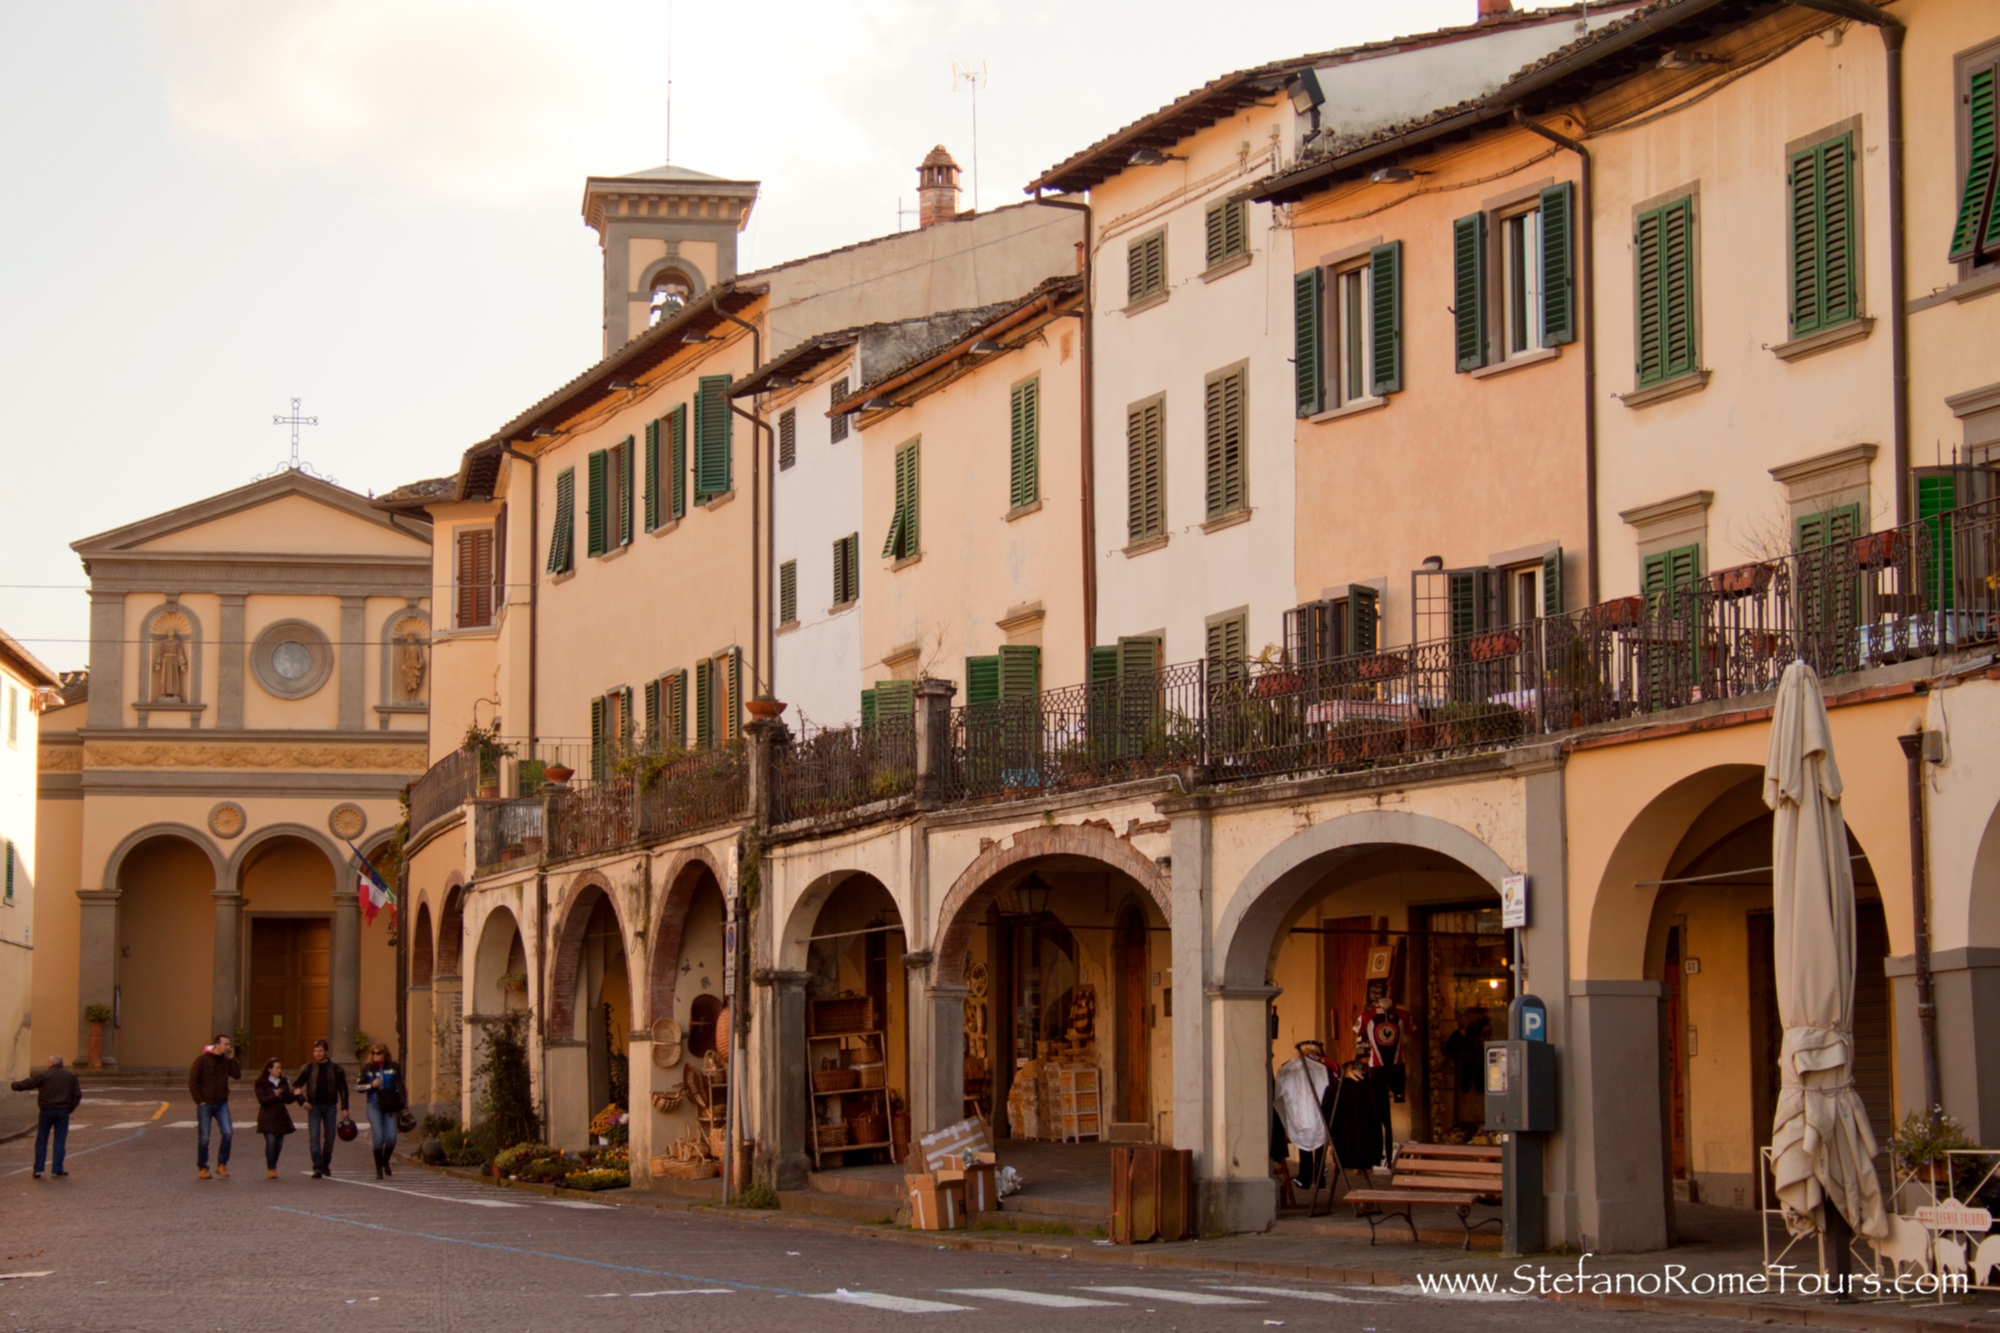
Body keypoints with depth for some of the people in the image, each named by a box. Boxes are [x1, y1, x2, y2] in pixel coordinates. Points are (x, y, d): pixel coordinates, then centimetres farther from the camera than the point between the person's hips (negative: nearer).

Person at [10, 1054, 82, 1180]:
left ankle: (38, 1169, 5)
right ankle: (58, 1169, 4)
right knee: (60, 1141, 6)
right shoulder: (70, 1076, 6)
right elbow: (77, 1095, 6)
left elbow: (26, 1084, -4)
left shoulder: (43, 1075, -4)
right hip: (63, 1112, 2)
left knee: (41, 1141, 7)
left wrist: (14, 1084, 14)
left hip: (46, 1111, -2)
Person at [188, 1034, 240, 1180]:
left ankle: (222, 1165, 0)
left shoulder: (226, 1061, 7)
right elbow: (192, 1081, -6)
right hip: (205, 1104, -3)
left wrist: (232, 1059, -8)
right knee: (204, 1138, 1)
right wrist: (199, 1101, -10)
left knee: (228, 1132, -12)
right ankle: (202, 1168, 13)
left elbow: (237, 1074, -4)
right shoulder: (202, 1060, -7)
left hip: (221, 1104, 3)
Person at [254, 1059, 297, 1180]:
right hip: (268, 1117, -5)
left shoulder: (284, 1082, 11)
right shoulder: (262, 1083, -4)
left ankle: (273, 1168, 20)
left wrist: (295, 1095, -10)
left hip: (281, 1117, 5)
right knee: (271, 1142, -13)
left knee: (279, 1144, 5)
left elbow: (287, 1099, 10)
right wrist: (274, 1096, -27)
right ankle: (271, 1170, -7)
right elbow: (262, 1100, -12)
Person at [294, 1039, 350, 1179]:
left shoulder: (335, 1069, 3)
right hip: (314, 1106, -1)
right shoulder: (308, 1068, 2)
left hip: (330, 1106, 1)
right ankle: (317, 1167, -13)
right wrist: (303, 1100, -8)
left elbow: (343, 1089, 6)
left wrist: (344, 1108, -1)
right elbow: (295, 1086, 6)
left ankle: (326, 1164, 24)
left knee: (329, 1137, 6)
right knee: (314, 1137, -11)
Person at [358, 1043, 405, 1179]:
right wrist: (372, 1085, -11)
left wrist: (403, 1103, -11)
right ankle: (379, 1169, 2)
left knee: (391, 1138, -6)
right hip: (374, 1107, 0)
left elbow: (399, 1086, 0)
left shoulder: (394, 1067, 4)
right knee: (378, 1137, -10)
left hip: (389, 1107, 0)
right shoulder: (367, 1068, 6)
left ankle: (386, 1162, 23)